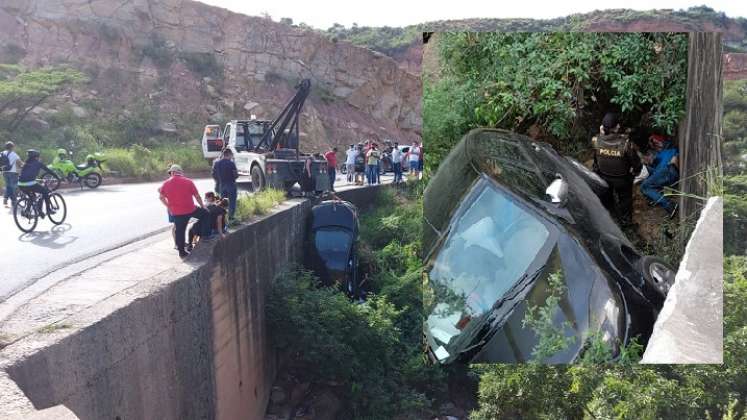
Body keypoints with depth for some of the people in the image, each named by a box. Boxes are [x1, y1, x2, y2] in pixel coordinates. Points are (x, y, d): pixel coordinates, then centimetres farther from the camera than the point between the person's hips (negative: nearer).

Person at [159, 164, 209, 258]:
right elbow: (197, 196, 2)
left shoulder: (166, 184, 2)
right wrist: (202, 206, 15)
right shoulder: (188, 181, -2)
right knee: (205, 214, 21)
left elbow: (161, 197, 10)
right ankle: (205, 235, 18)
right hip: (191, 209, -2)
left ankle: (182, 251, 16)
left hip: (176, 212, 2)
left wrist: (168, 206, 20)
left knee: (179, 231, 11)